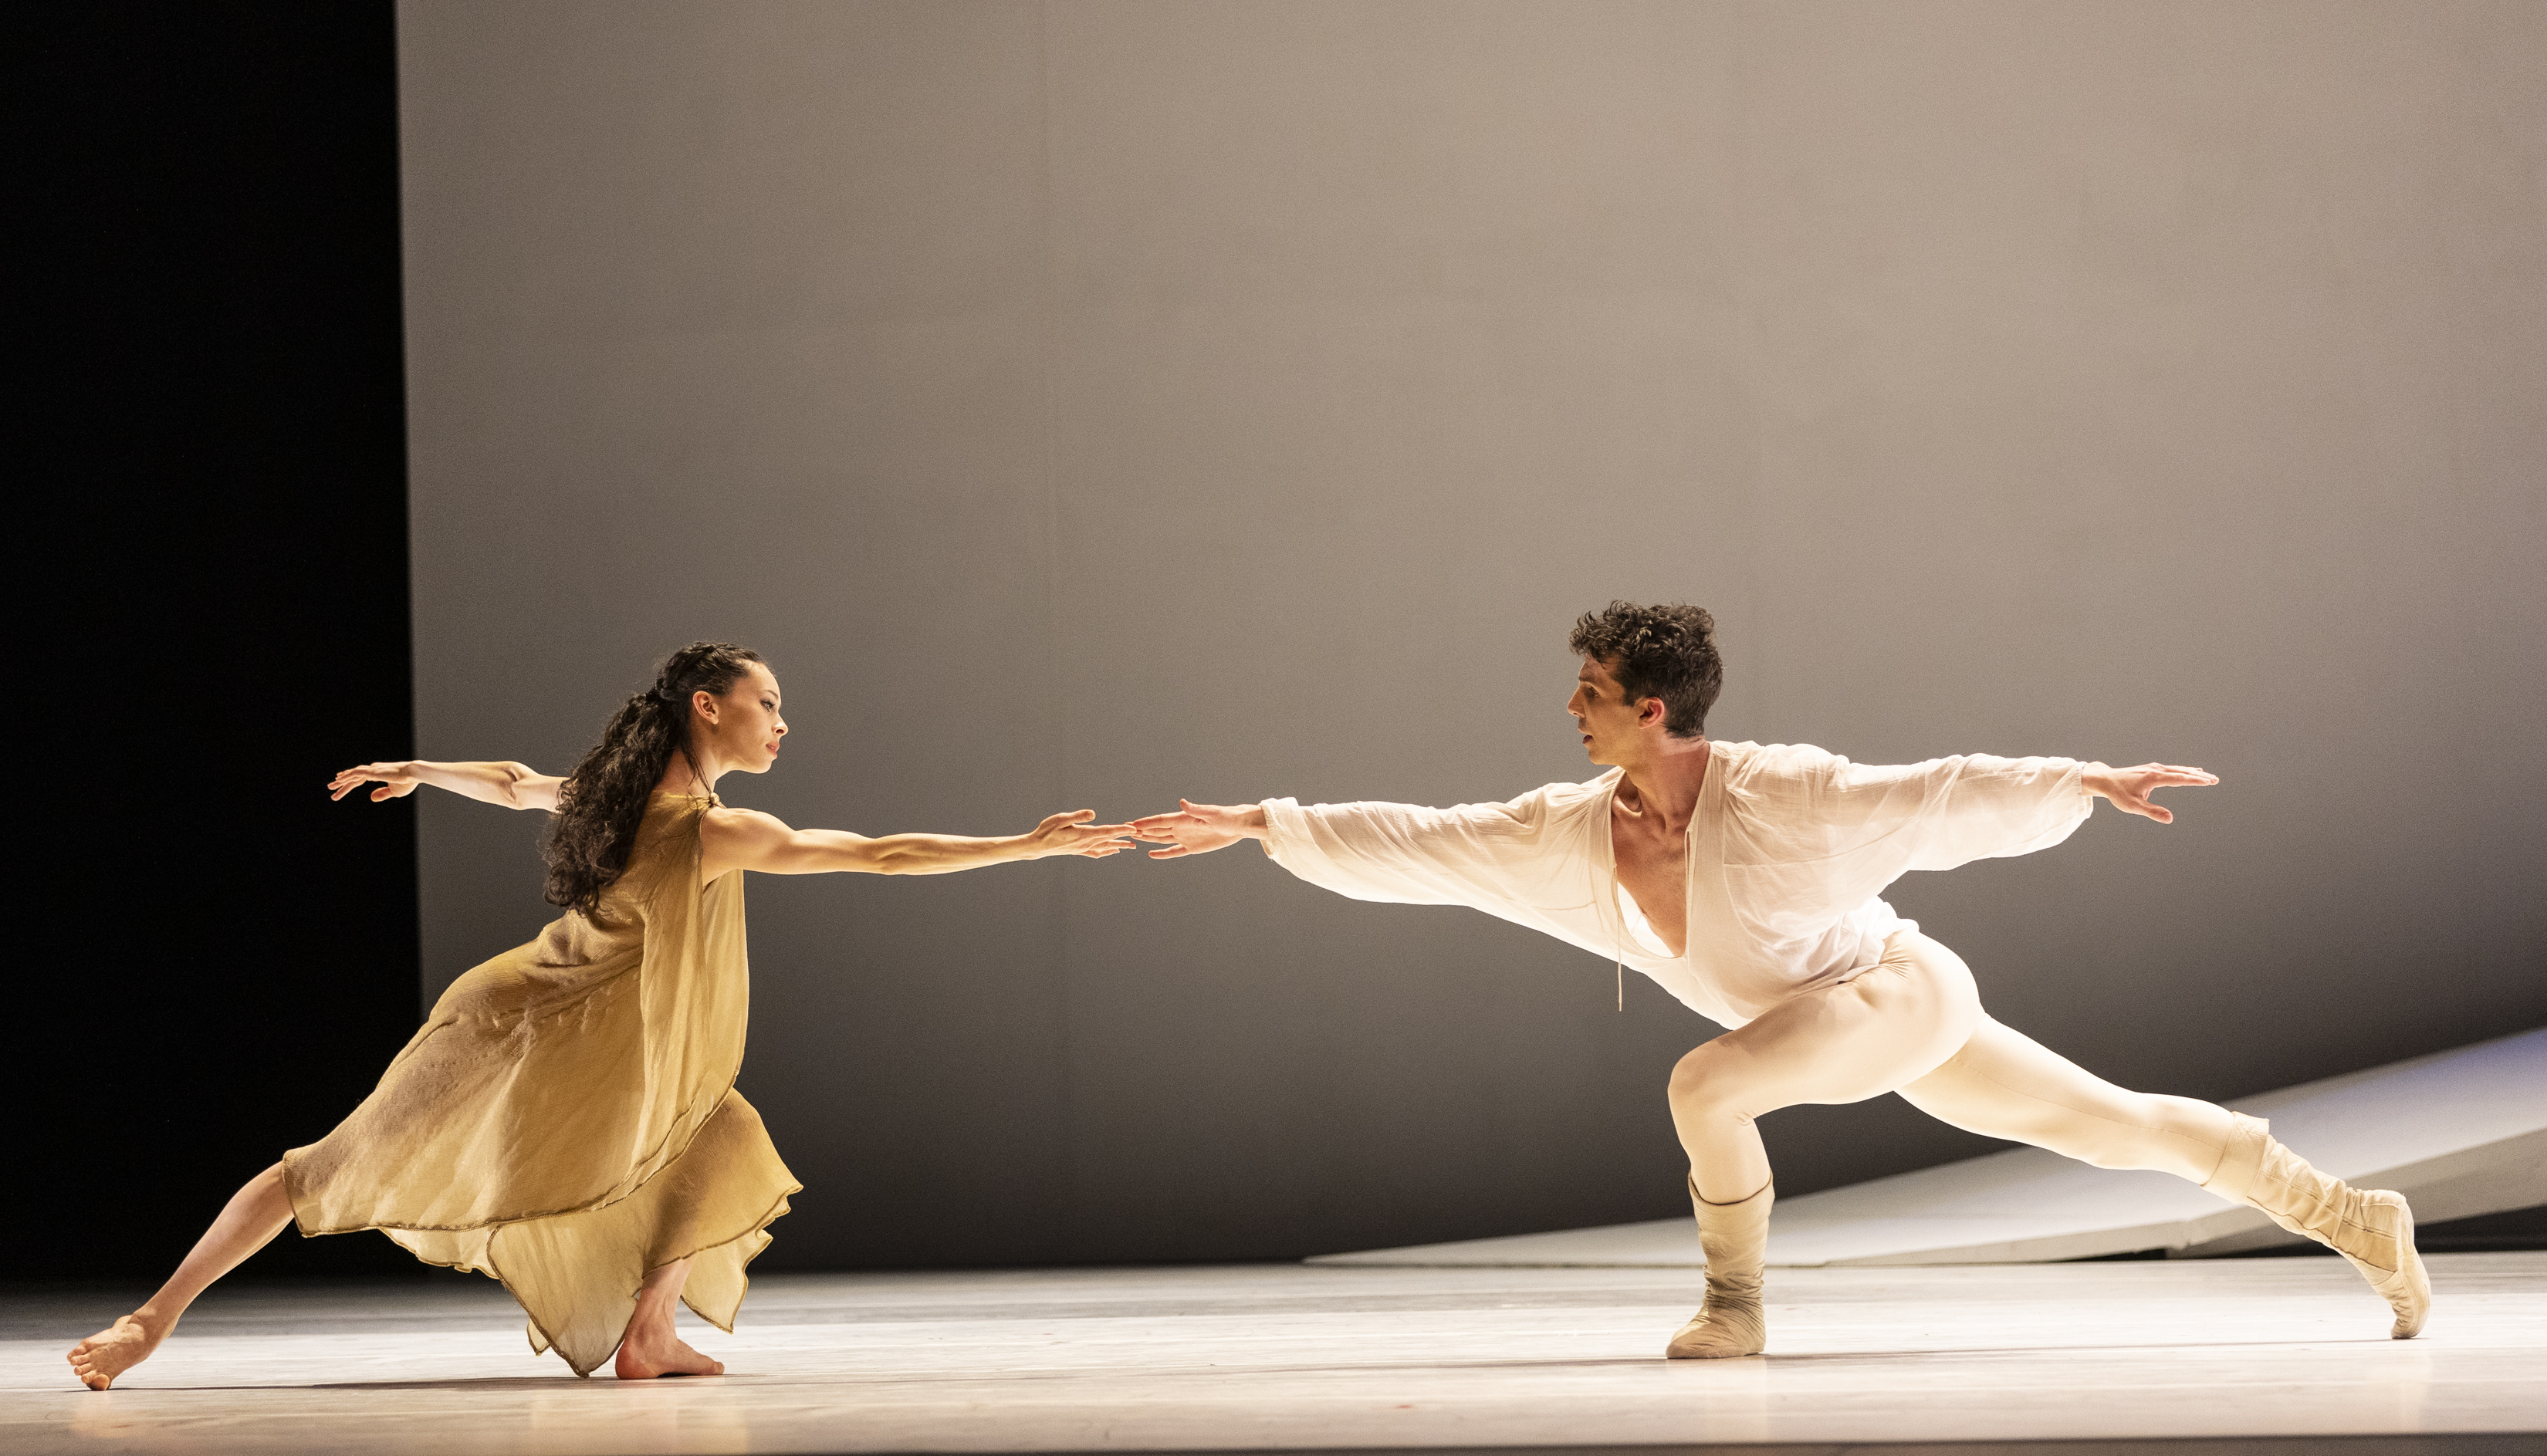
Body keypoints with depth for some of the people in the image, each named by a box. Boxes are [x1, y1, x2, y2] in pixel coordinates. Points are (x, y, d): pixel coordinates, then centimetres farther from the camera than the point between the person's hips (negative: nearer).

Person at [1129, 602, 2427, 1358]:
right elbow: (1415, 846, -4)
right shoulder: (1569, 834, -5)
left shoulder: (1778, 794, -23)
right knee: (2119, 1128, 12)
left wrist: (2084, 782, -25)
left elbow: (1938, 798, -20)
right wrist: (1261, 827, -8)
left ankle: (1735, 1307, -7)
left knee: (1703, 1086, -27)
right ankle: (2357, 1222, 21)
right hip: (1849, 1021, 7)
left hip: (1903, 988, -7)